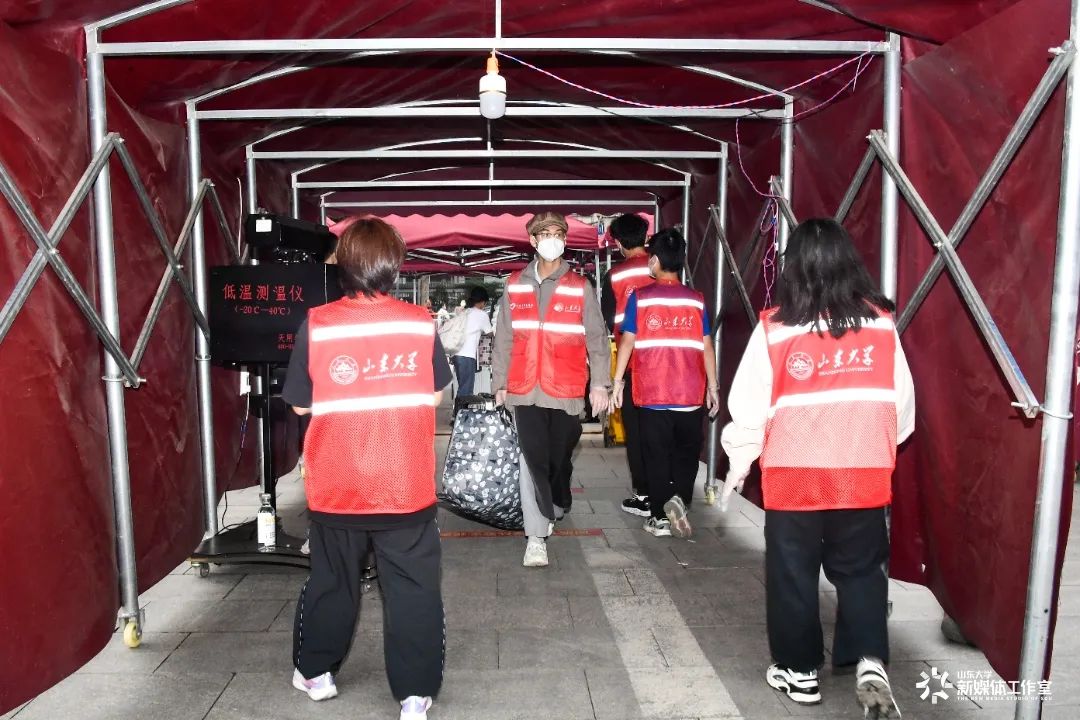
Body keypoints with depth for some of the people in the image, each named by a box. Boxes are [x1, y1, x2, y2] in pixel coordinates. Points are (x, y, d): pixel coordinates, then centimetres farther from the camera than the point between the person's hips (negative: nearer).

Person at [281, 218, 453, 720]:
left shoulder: (316, 325, -10)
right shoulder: (420, 323, -7)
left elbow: (300, 405, -2)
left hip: (335, 489, 1)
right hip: (407, 488, -1)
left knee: (331, 583, 21)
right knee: (413, 590, 11)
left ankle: (314, 672, 39)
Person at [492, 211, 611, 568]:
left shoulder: (580, 287, 2)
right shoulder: (514, 285, 6)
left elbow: (596, 338, 3)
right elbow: (504, 338, 9)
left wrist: (599, 383, -3)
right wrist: (500, 383, 9)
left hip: (566, 390, 0)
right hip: (526, 390, 0)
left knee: (559, 458, 12)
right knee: (533, 460, -4)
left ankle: (556, 507, 40)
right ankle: (537, 536, 2)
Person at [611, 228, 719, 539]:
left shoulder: (640, 297, -2)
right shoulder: (696, 300, 2)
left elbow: (627, 342, -4)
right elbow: (706, 347, 3)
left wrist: (617, 380, 3)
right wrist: (713, 387, 11)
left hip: (652, 394, -1)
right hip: (690, 393, 1)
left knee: (657, 455, 9)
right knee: (687, 452, 16)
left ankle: (660, 517, 13)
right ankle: (678, 499, -3)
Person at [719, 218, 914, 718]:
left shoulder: (775, 328, -10)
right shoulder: (880, 322, -1)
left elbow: (750, 404, -7)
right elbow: (902, 401, 5)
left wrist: (738, 465, 6)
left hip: (793, 475, -2)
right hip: (864, 475, 3)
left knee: (792, 573, 13)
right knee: (861, 570, 19)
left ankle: (799, 670, 25)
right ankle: (870, 663, 6)